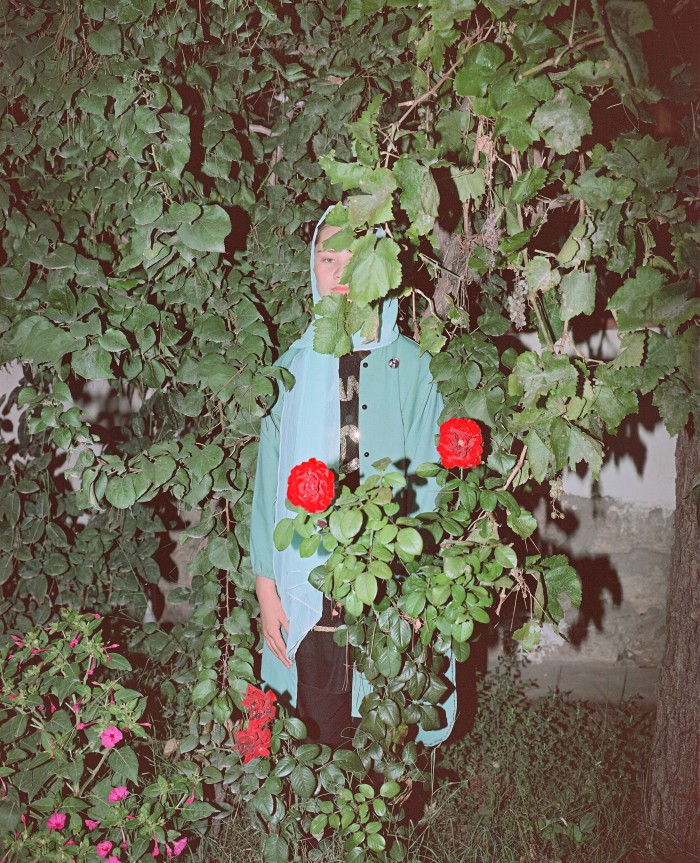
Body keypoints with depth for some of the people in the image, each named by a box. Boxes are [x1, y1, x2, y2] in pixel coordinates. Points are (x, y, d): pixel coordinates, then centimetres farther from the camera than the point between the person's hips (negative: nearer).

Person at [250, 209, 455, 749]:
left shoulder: (412, 367, -1)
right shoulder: (292, 369, 6)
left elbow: (426, 486, -3)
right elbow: (268, 484, 6)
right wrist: (266, 589, 0)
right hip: (309, 598, 2)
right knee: (320, 744, 10)